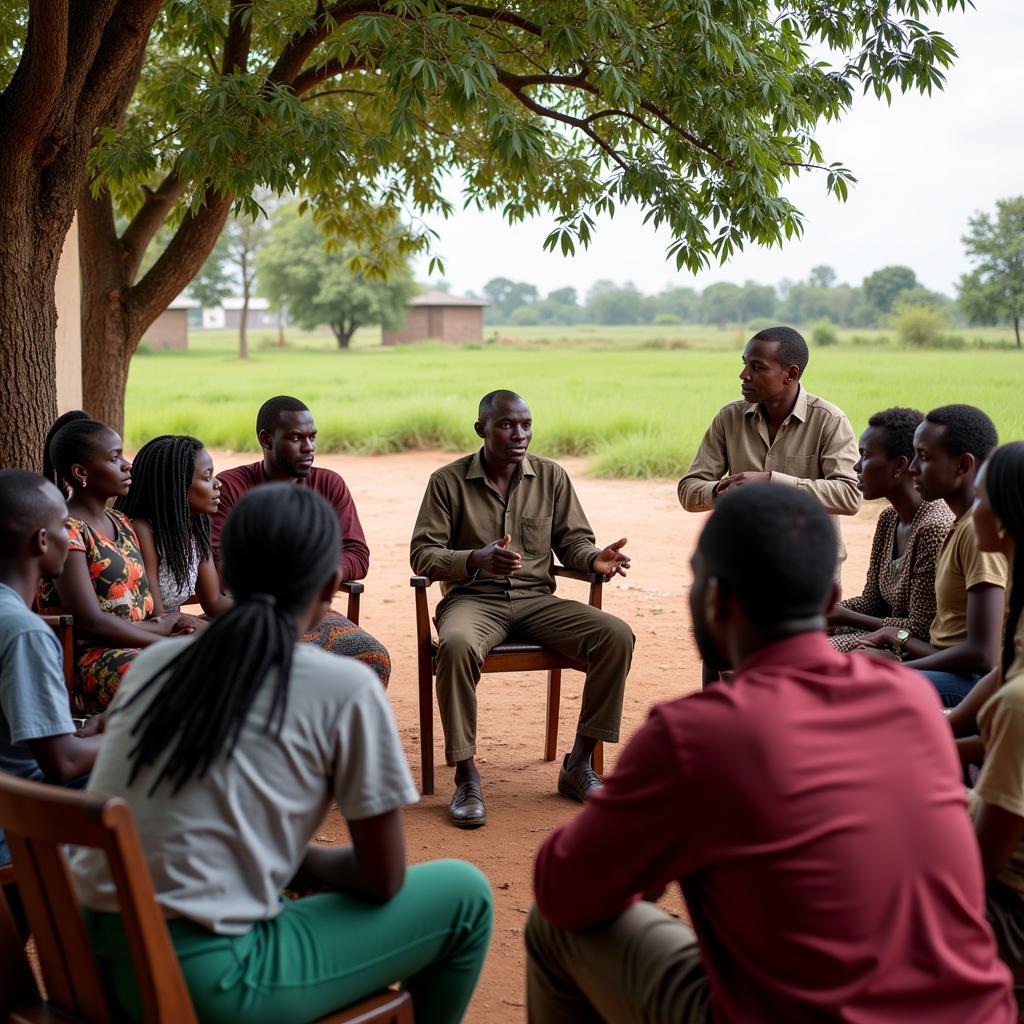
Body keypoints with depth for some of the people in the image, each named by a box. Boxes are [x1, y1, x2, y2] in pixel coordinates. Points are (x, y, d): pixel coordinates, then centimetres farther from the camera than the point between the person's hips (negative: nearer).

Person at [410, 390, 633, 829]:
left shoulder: (551, 476, 8)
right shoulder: (449, 481, -1)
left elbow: (573, 541, 11)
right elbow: (422, 554, -5)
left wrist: (596, 558, -14)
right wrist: (477, 559, -24)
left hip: (536, 599, 3)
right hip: (473, 598, -3)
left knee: (616, 636, -21)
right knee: (457, 645, -39)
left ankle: (577, 766, -11)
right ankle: (466, 777, -24)